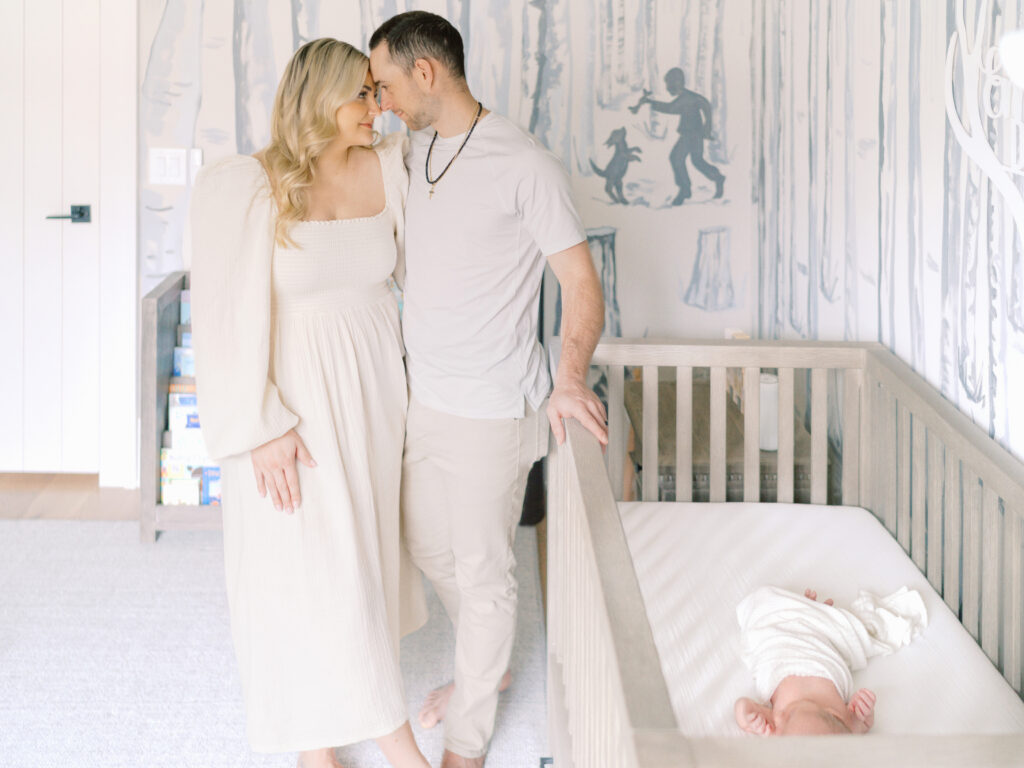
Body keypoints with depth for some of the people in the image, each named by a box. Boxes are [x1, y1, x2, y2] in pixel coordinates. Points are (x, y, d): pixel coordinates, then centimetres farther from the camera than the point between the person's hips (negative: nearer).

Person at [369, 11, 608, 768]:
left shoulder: (525, 164, -17)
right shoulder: (419, 150, 6)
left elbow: (583, 285, -17)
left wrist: (570, 378, -31)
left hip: (492, 408, -8)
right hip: (425, 395, 8)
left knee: (483, 571, 5)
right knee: (427, 542, 22)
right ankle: (486, 667, 46)